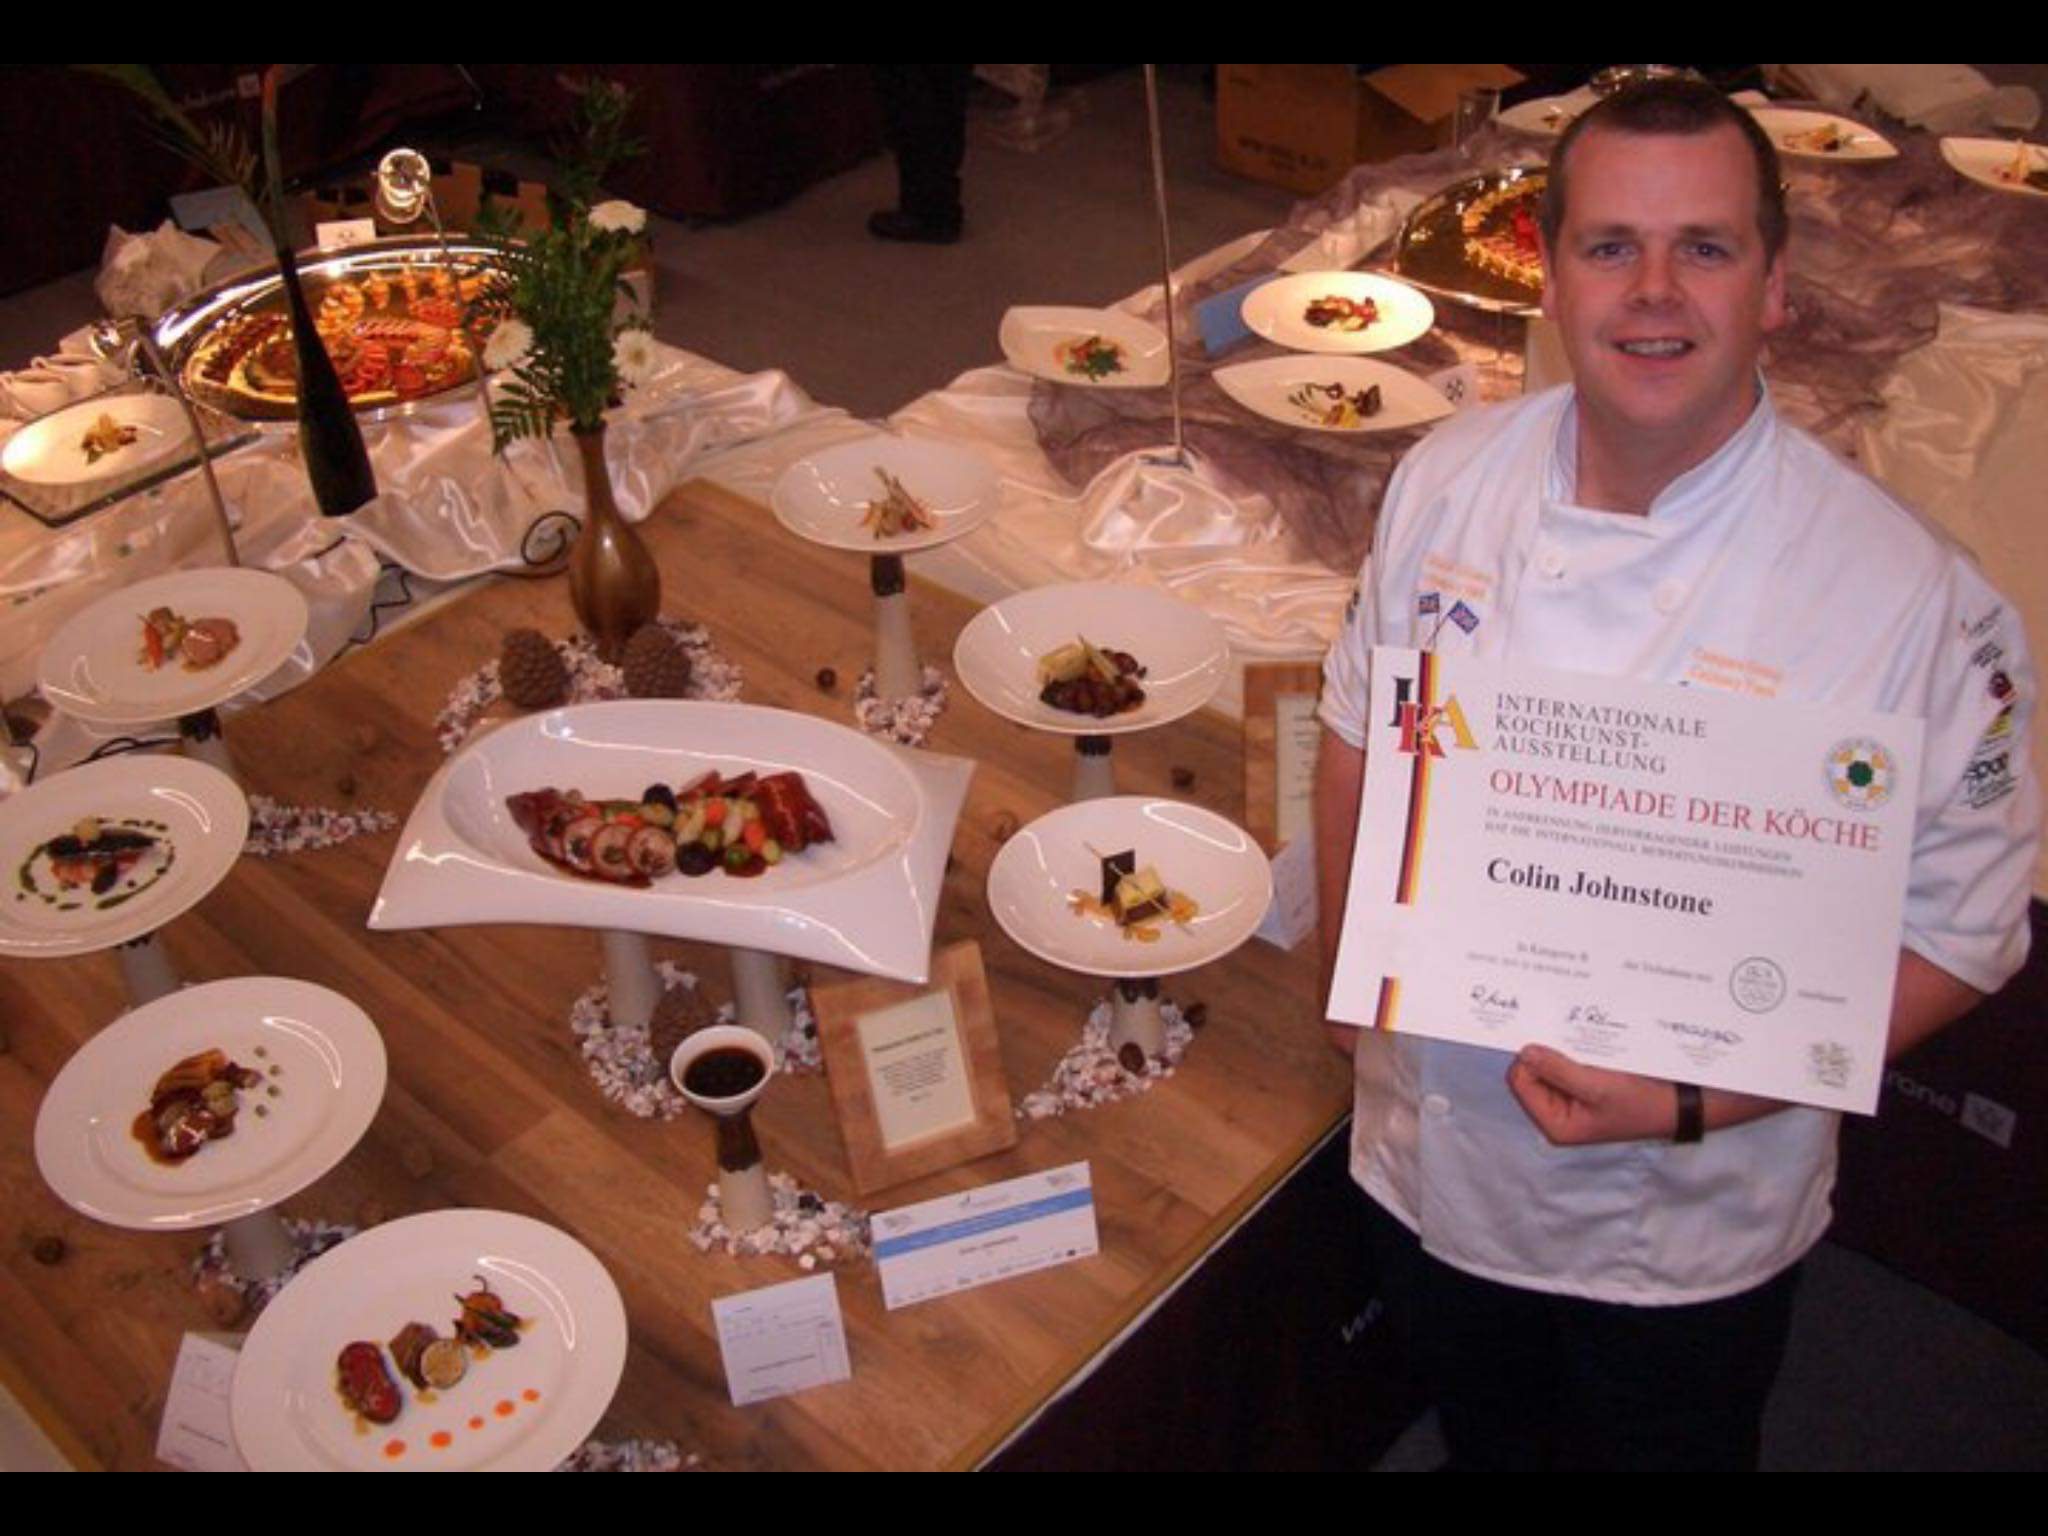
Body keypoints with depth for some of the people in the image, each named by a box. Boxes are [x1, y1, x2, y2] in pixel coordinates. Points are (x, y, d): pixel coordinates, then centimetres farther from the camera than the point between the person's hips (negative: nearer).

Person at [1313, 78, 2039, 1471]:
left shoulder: (1912, 599, -24)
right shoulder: (1451, 478, -12)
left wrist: (1697, 1101, -23)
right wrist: (1350, 969, 1)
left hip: (1684, 1233, -3)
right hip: (1433, 1165, 3)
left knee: (1661, 1441, 24)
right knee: (1483, 1432, 29)